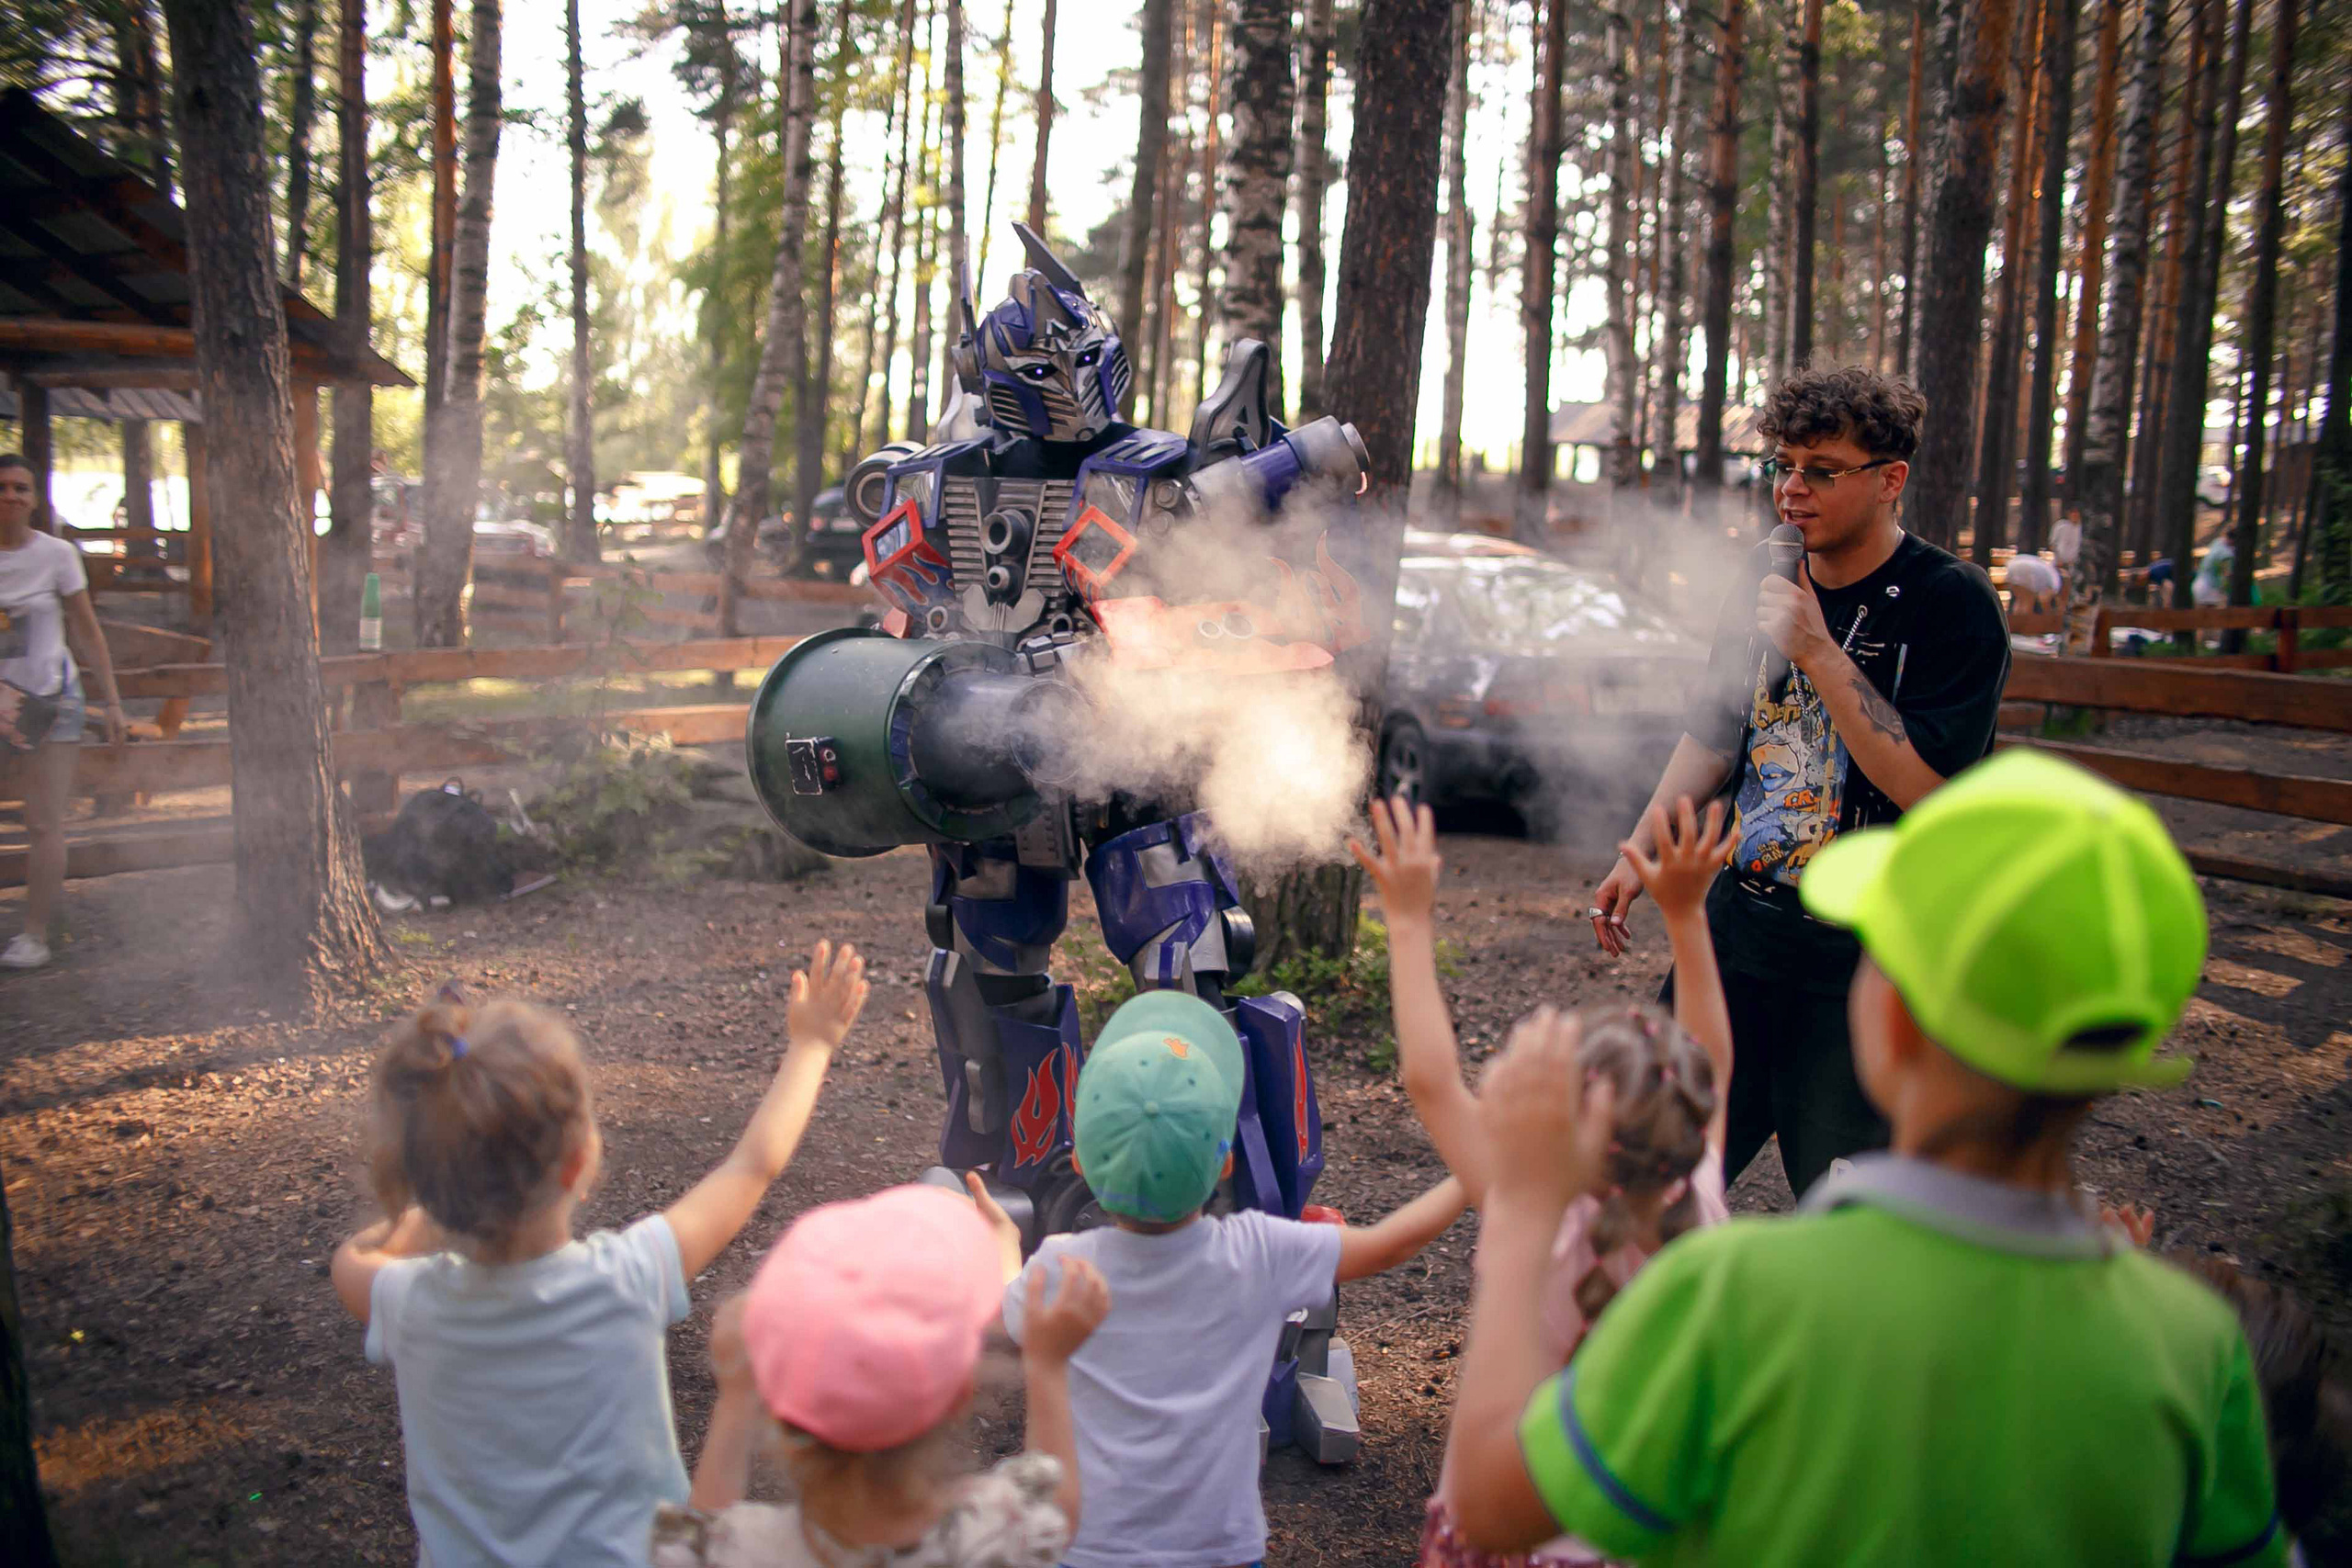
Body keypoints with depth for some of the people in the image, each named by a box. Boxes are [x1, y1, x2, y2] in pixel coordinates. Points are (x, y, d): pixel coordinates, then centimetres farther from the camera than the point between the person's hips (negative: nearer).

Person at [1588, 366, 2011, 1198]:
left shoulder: (1951, 603, -12)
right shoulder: (1766, 577, 7)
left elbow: (1929, 788, -21)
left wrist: (1818, 652, -24)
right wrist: (1641, 853, 11)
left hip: (1866, 960, -5)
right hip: (1740, 920, 6)